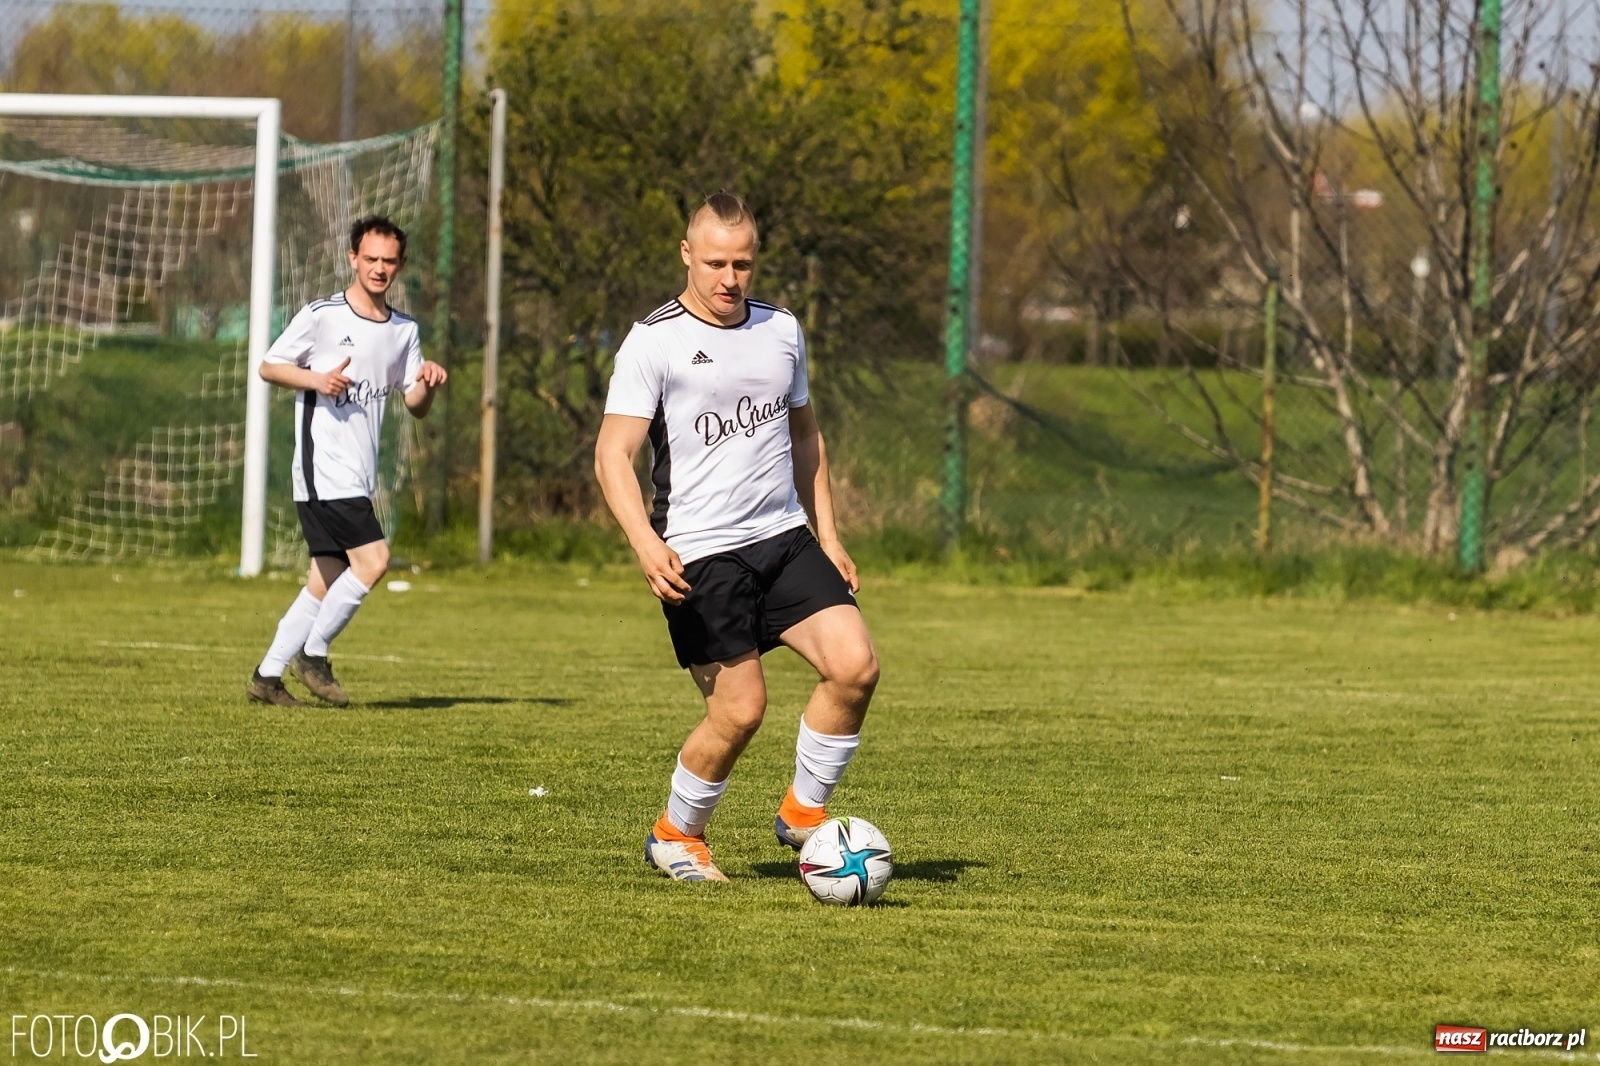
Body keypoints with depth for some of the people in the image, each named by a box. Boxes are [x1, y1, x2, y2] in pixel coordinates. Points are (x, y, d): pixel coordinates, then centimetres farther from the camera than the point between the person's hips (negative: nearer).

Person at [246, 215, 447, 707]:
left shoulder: (404, 330, 12)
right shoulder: (321, 316, -6)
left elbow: (415, 405, 16)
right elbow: (269, 366, 0)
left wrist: (427, 384, -7)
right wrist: (317, 379, -17)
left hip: (361, 476, 7)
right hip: (324, 468, -7)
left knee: (327, 582, 7)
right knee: (372, 560, -18)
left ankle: (268, 676, 14)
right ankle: (313, 654, -3)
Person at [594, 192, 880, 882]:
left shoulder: (781, 330, 12)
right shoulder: (655, 342, -7)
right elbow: (613, 455, -12)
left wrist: (828, 539, 18)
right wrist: (646, 544, -27)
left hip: (785, 539, 5)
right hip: (700, 556, -5)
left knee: (855, 664, -13)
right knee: (741, 708, -8)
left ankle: (803, 812, 6)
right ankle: (676, 836, 16)